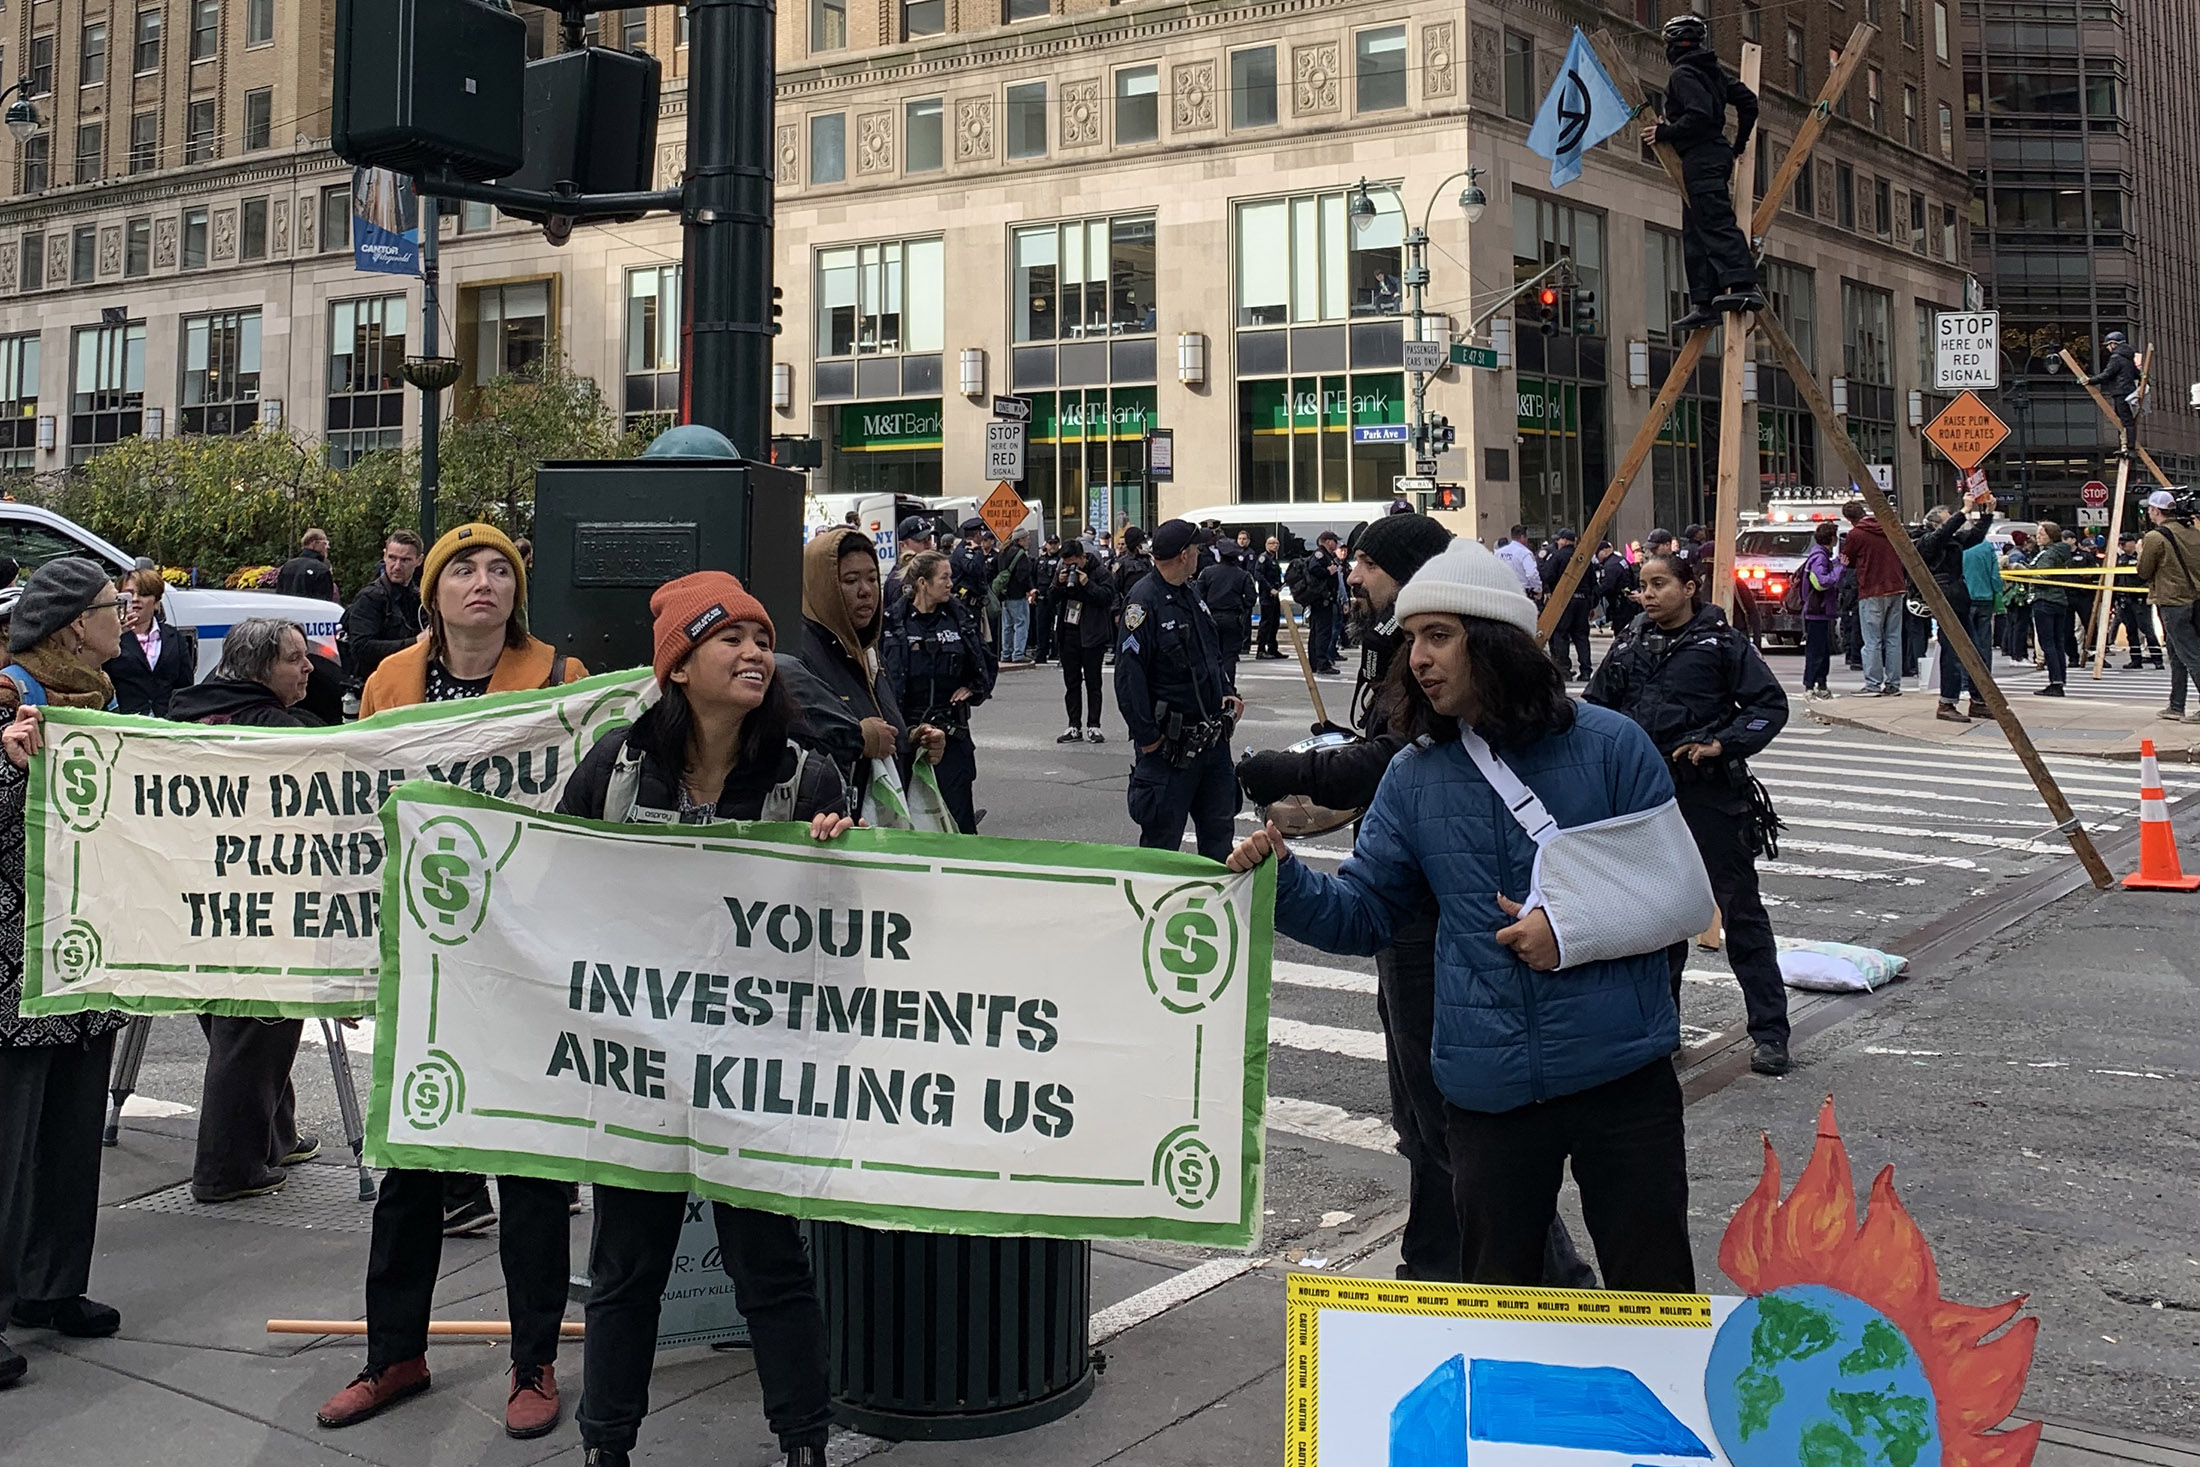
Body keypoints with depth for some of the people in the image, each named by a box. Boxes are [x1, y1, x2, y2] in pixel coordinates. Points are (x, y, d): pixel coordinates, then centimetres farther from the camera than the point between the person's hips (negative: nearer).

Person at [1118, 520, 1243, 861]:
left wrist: (1227, 692, 9)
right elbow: (1129, 676, -19)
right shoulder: (1144, 601, -16)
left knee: (1219, 830, 15)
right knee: (1162, 837, 0)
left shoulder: (1192, 593, 12)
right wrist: (1147, 739, -19)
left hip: (1213, 737, 8)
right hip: (1170, 744, -8)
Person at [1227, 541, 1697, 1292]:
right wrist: (1283, 876, -14)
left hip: (1620, 1069, -3)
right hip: (1489, 1084, 3)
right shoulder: (1414, 775, 5)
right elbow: (1361, 912, 4)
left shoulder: (1608, 745, -6)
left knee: (1654, 1295, 10)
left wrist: (1576, 929, -16)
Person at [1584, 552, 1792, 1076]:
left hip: (1710, 796, -5)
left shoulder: (1722, 642, -4)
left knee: (1741, 912, 0)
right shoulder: (1629, 647, 10)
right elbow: (1594, 709, 18)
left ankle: (1770, 1033, 5)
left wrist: (1723, 744, -17)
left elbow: (1771, 705, -5)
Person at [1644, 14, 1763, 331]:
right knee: (1695, 233, 9)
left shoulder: (1683, 75, -10)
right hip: (1717, 155, 10)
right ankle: (1704, 303, 6)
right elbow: (1748, 101, 18)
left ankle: (1744, 286, -29)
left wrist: (1665, 133, -12)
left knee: (1717, 223, -18)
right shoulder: (1715, 71, 18)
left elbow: (1699, 115, -22)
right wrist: (1739, 144, 25)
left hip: (1699, 158, -10)